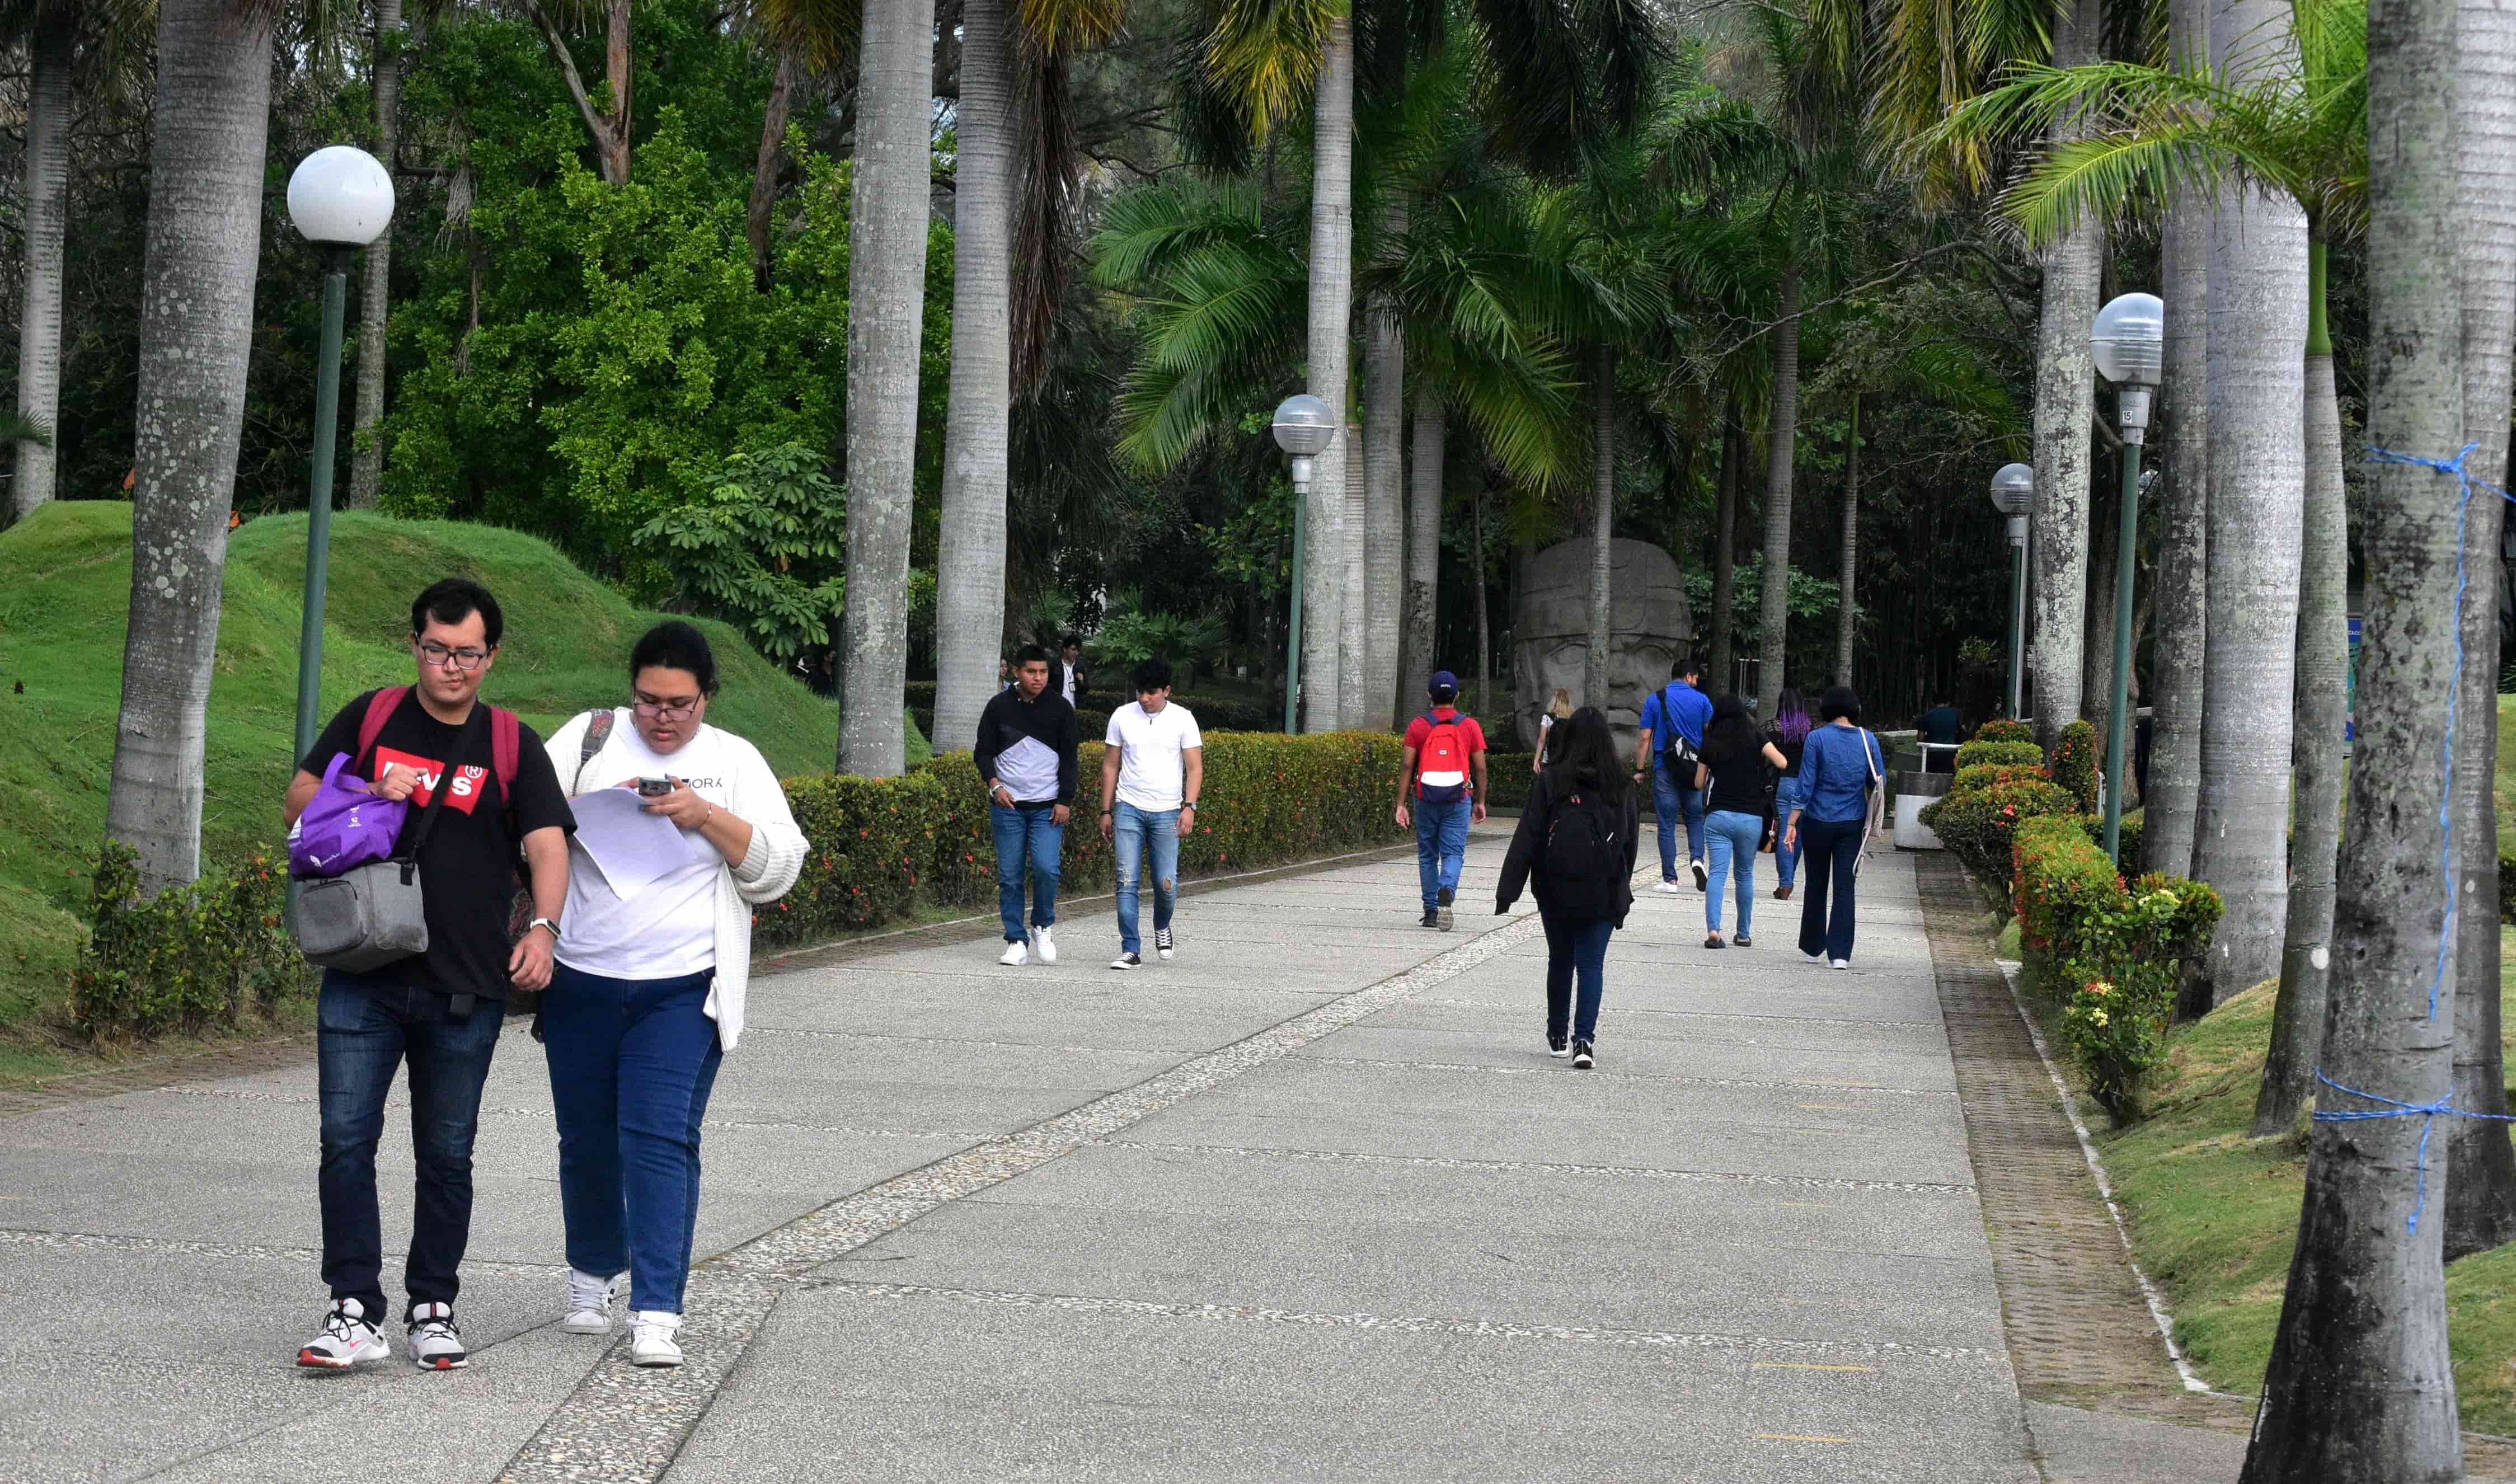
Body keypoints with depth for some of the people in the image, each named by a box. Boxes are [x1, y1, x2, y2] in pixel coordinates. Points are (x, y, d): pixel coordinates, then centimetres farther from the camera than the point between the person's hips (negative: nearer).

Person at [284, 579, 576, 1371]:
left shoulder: (513, 746, 6)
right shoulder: (370, 718, 9)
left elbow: (547, 844, -3)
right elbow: (299, 798, 13)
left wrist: (543, 927, -20)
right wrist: (371, 796, -7)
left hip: (465, 989, 0)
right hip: (362, 979, 0)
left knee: (446, 1155, 8)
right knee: (346, 1141, -7)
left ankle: (433, 1308, 20)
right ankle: (355, 1312, -4)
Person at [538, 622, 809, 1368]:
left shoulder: (735, 762, 6)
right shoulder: (590, 738, 6)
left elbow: (778, 866, 0)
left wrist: (708, 817, -13)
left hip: (683, 989, -2)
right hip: (582, 981, 2)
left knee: (661, 1138, -11)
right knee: (587, 1140, 11)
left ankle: (656, 1315, -11)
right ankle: (592, 1278, 34)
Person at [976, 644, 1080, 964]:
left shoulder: (1060, 708, 4)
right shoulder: (999, 706, 3)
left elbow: (1069, 758, 6)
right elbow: (983, 752, 6)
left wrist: (1065, 800, -3)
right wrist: (995, 784, -11)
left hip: (1048, 806, -1)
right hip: (1008, 805, 1)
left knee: (1046, 868, -15)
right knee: (1010, 877, -1)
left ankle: (1043, 926, 9)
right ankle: (1016, 942, 7)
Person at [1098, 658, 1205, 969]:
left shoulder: (1182, 719, 0)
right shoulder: (1122, 716, 4)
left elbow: (1195, 768, -1)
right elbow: (1110, 766, 10)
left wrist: (1189, 807, -14)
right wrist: (1106, 811, 9)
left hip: (1167, 813, -1)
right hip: (1129, 809, 1)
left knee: (1166, 883, -3)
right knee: (1128, 882, -7)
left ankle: (1162, 927, 28)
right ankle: (1131, 950, -4)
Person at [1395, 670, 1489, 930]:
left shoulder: (1417, 727, -1)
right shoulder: (1470, 726, 1)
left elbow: (1406, 766, -4)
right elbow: (1480, 769, 2)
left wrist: (1401, 804, -3)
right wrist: (1480, 802, 12)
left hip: (1426, 800, 1)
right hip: (1459, 801, -1)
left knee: (1427, 855, 12)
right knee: (1453, 853, 1)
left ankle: (1431, 911, 14)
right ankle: (1447, 892, -27)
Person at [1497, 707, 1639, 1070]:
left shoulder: (1550, 782, -6)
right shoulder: (1622, 787, 0)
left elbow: (1527, 838, -7)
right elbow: (1631, 843, 7)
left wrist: (1507, 891, -6)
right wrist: (1621, 890, 18)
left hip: (1556, 890, 0)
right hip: (1603, 894, 0)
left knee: (1560, 960, 15)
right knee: (1592, 963, 2)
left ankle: (1557, 1036, 25)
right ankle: (1584, 1040, -13)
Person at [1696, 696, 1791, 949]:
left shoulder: (1710, 744, 5)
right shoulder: (1755, 740, 0)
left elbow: (1699, 783, 11)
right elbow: (1783, 763, -9)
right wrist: (1765, 760, 11)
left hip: (1717, 815, 0)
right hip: (1750, 817, 0)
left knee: (1717, 873, -5)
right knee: (1744, 875, 14)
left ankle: (1713, 929, -24)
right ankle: (1744, 934, 20)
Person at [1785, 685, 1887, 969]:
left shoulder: (1817, 738, -9)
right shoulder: (1867, 740, -1)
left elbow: (1806, 785, -9)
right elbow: (1878, 784, 4)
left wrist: (1793, 823, -6)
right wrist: (1873, 824, 19)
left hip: (1819, 822, -1)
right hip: (1852, 825, 1)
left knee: (1817, 885, 13)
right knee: (1845, 887, 2)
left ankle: (1813, 947, 24)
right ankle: (1840, 953, -6)